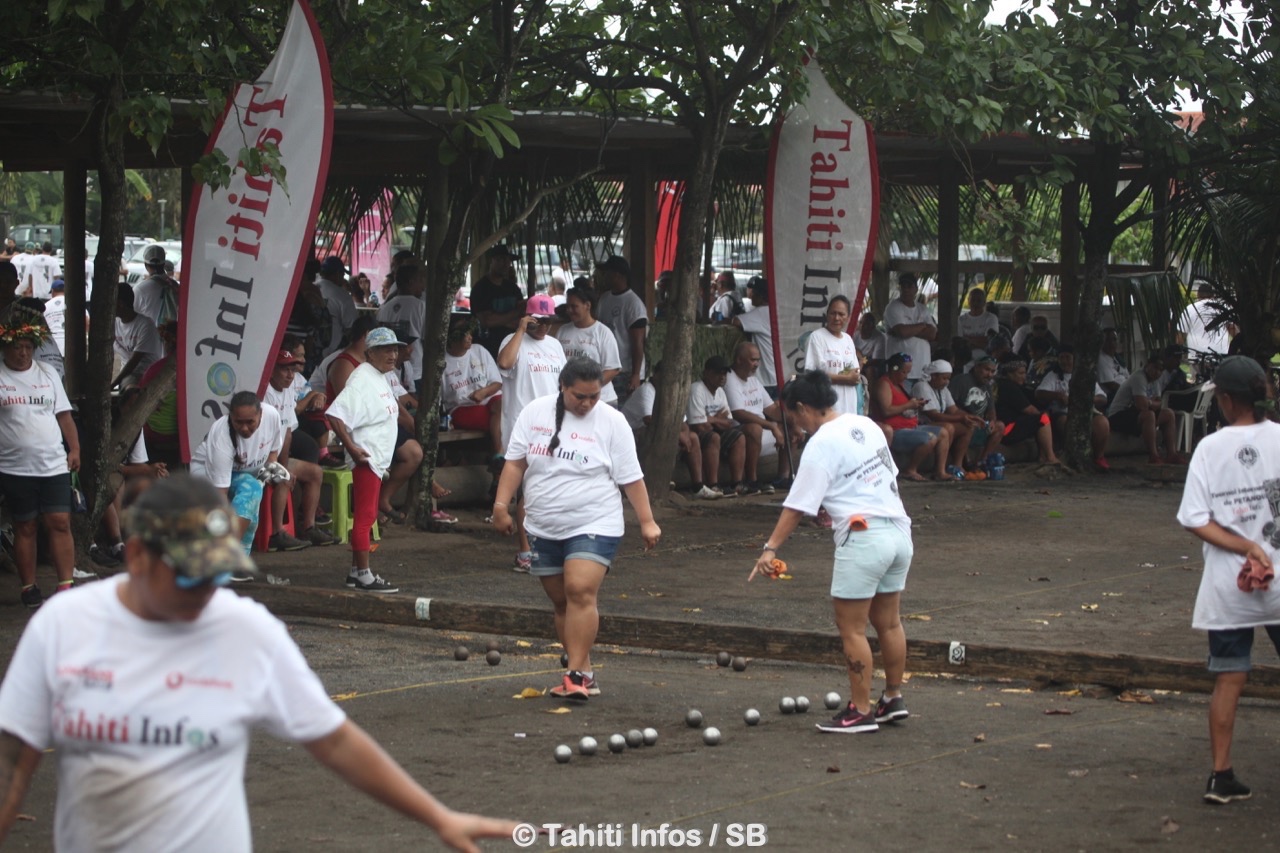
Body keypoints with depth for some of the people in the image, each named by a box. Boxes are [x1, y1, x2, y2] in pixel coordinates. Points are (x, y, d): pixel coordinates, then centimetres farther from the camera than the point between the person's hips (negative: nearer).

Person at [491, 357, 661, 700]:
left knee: (581, 593, -20)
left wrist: (647, 521, -5)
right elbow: (515, 462, 7)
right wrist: (501, 506, 0)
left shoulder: (611, 421, -4)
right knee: (561, 601, 9)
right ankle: (585, 673, 19)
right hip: (543, 528, 4)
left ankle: (575, 675, -20)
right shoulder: (534, 413, 3)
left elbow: (631, 478, -2)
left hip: (594, 526, -4)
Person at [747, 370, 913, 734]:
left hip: (863, 538, -8)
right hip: (899, 532, 8)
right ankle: (893, 699, 26)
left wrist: (770, 549, -11)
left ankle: (860, 711, 3)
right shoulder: (866, 425, 10)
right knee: (888, 622, 18)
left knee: (852, 628, 0)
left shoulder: (821, 445, -12)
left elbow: (796, 507, -14)